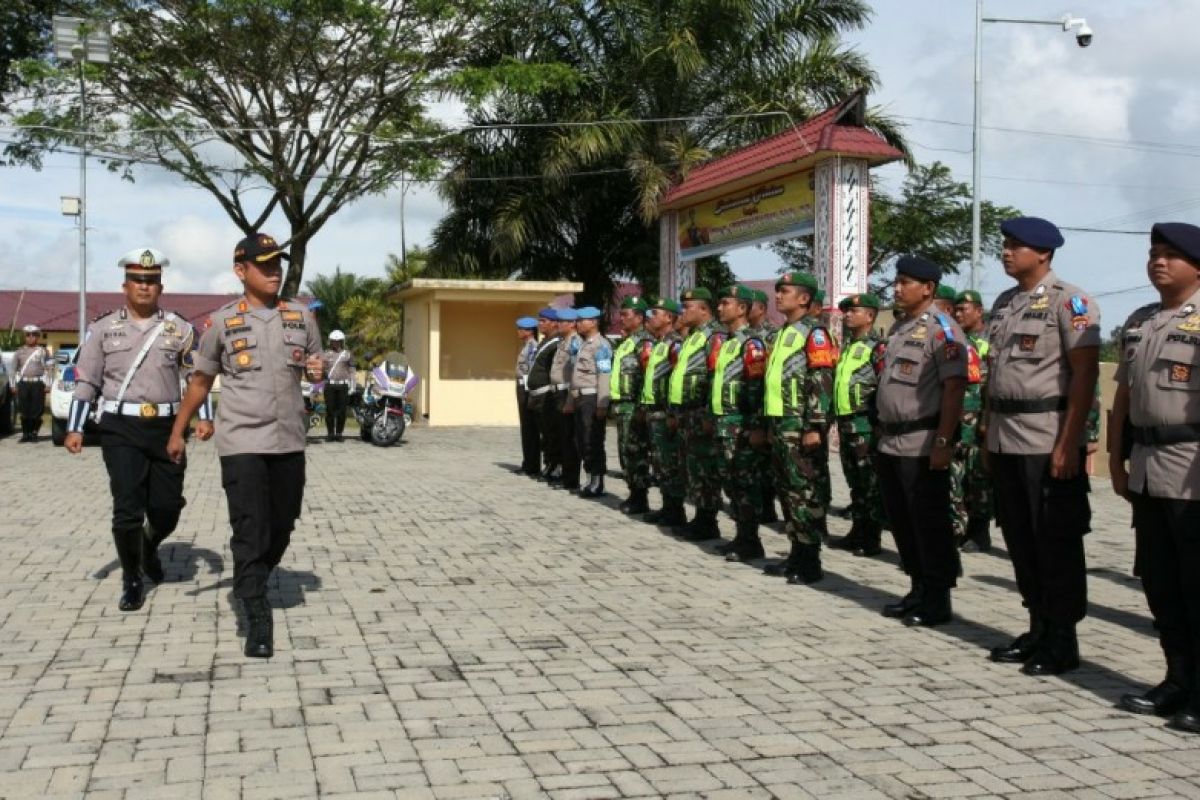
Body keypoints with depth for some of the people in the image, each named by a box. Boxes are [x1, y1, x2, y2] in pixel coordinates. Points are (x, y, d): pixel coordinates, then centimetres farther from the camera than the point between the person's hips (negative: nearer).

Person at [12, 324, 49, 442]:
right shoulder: (19, 351, 13)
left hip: (38, 383, -2)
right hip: (23, 383, 2)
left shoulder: (42, 351, 7)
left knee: (37, 410, -4)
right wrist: (13, 385, 8)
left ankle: (34, 432, 7)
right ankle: (25, 433, 10)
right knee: (24, 410, 1)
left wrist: (47, 385, -4)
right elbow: (14, 369, 14)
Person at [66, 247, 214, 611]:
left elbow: (198, 378, 6)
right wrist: (74, 429, -2)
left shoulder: (179, 329, 4)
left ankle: (149, 548, 40)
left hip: (166, 428, 2)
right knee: (127, 510, -7)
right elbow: (86, 382, 4)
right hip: (121, 429, -1)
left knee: (167, 508, 6)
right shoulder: (103, 328, 3)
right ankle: (132, 581, 12)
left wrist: (204, 417, -8)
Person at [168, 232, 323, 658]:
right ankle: (256, 616, -3)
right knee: (250, 530, -8)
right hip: (242, 441, -4)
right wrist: (178, 431, 10)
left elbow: (314, 368, 17)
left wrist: (318, 372, -7)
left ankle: (252, 585, 37)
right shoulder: (222, 321, -2)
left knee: (282, 526, 13)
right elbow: (201, 381, 7)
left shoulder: (302, 316, 6)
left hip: (289, 440, 4)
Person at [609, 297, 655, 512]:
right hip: (622, 406, 10)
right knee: (625, 452, 12)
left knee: (636, 452, -6)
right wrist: (615, 404, 21)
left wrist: (642, 408, -22)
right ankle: (634, 494, 19)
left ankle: (641, 499, 0)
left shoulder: (645, 342, -12)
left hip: (634, 407, -10)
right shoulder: (626, 342, 18)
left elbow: (649, 377, -19)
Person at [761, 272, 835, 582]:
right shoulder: (784, 333, 20)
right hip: (781, 425, 9)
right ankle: (796, 554, 20)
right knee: (787, 491, 12)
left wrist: (816, 427, -21)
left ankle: (810, 563, -2)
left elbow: (822, 383, -16)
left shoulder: (813, 333, -8)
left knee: (806, 492, -6)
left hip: (801, 427, -9)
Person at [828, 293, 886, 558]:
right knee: (855, 483, 14)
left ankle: (871, 539, 3)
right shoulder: (847, 347, 18)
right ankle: (857, 533, 22)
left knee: (870, 484, -2)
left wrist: (880, 426, -18)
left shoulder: (877, 348, -9)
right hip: (846, 424, 9)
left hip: (866, 426, -9)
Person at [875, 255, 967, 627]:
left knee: (929, 524, -1)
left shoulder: (941, 329, -11)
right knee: (902, 521, 14)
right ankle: (918, 590, 27)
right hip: (891, 443, 9)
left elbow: (954, 389, -17)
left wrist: (943, 443, -22)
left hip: (922, 446, -9)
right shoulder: (898, 329, 16)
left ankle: (937, 601, 8)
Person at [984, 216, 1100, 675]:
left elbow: (1085, 373, -14)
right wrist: (989, 436, 15)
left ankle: (1062, 642, 10)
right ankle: (1038, 631, 25)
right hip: (1006, 442, 8)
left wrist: (1068, 444, -19)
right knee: (1020, 541, 13)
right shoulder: (1003, 303, 14)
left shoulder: (1069, 301, -8)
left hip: (1048, 442, -7)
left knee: (1057, 544, 0)